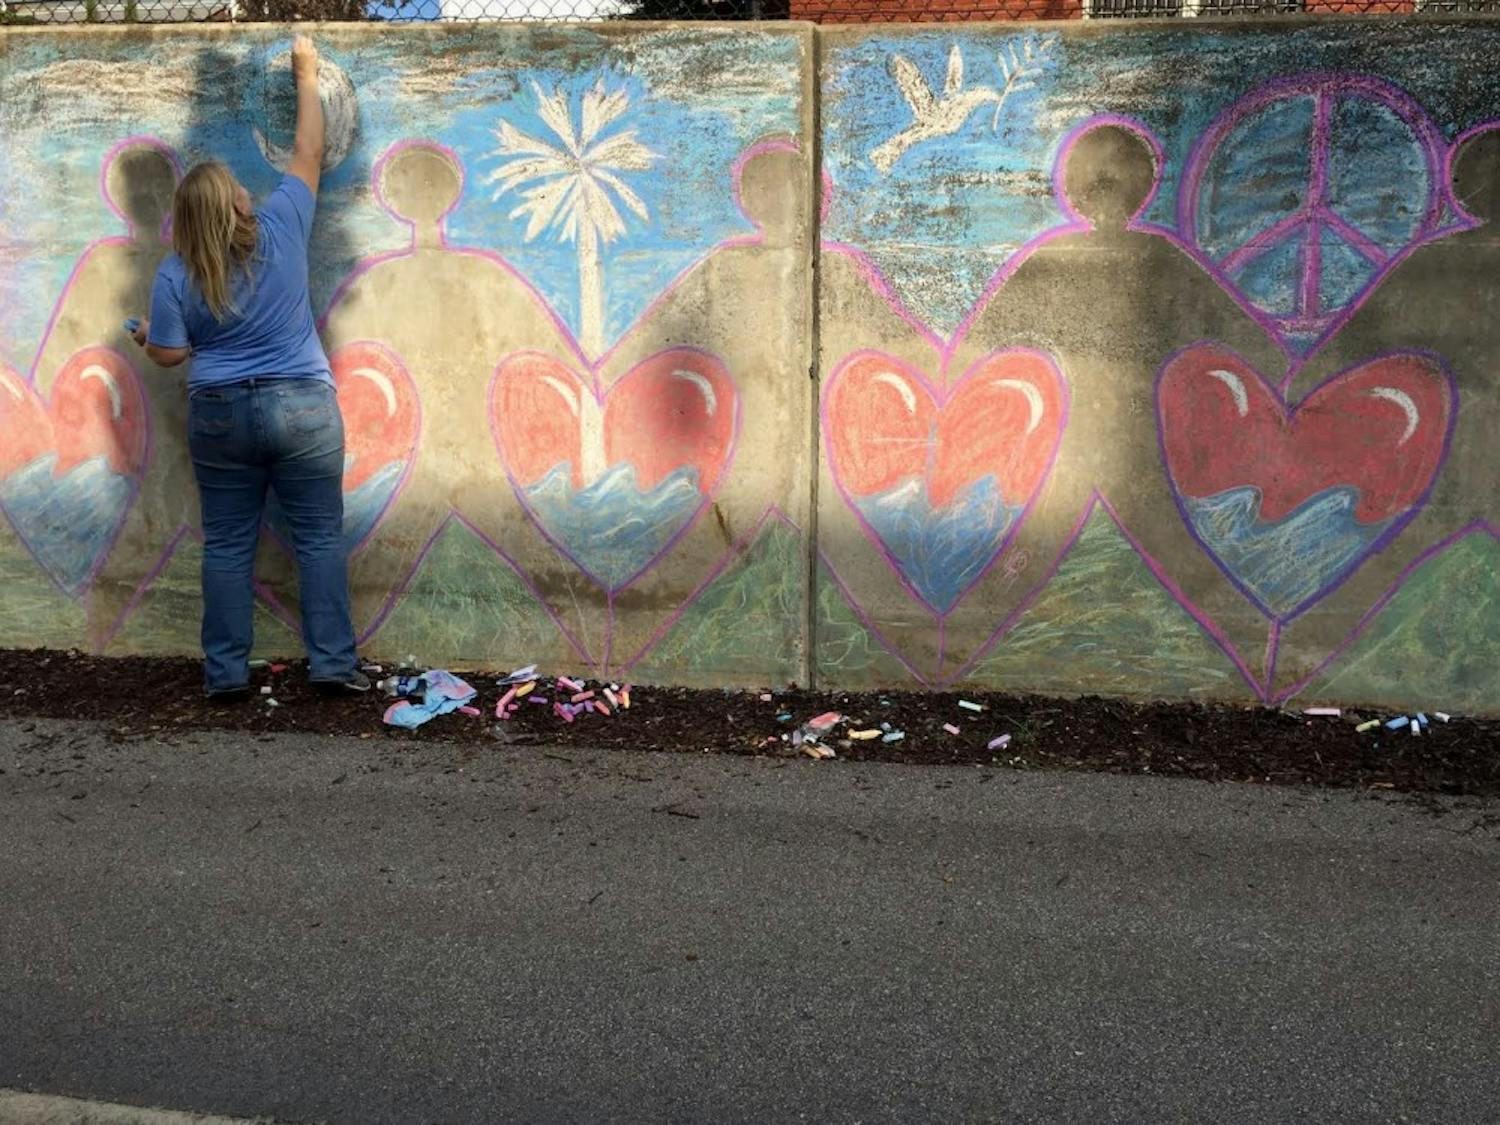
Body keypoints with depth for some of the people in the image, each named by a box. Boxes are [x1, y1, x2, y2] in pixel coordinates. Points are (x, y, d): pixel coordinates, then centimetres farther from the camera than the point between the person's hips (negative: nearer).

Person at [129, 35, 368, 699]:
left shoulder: (174, 276, -4)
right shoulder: (280, 228, -6)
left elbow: (170, 355, -2)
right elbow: (309, 153, 4)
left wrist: (147, 339, 21)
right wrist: (307, 76, 16)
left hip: (220, 415, 1)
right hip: (303, 409, -1)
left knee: (227, 545, 8)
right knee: (319, 537, 4)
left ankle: (226, 671, 11)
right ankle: (332, 663, 2)